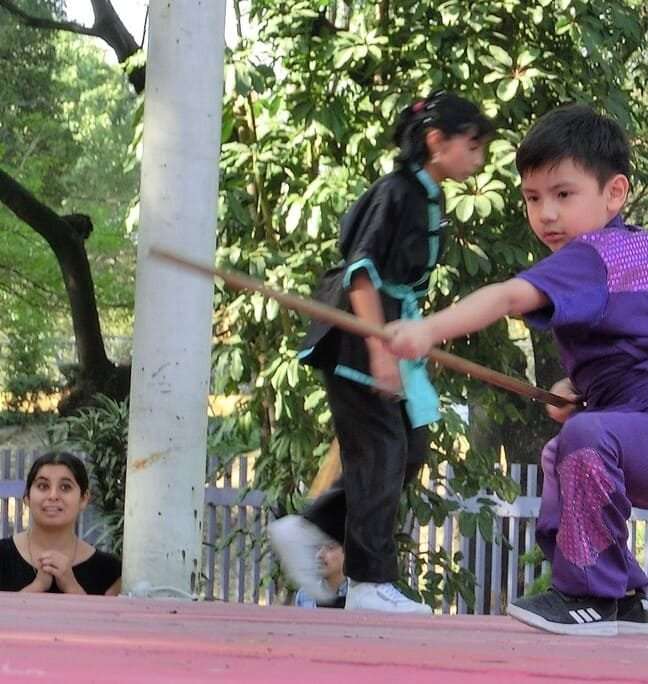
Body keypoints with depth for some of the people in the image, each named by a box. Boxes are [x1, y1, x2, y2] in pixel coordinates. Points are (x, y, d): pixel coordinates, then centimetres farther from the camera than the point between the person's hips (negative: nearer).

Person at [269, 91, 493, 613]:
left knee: (410, 451, 10)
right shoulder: (397, 193, -14)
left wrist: (409, 343, 20)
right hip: (358, 342, -10)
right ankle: (371, 584, -3)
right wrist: (380, 350, -28)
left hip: (392, 340, 10)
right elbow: (362, 272, -22)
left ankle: (305, 530, 13)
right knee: (380, 452, -8)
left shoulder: (429, 201, 13)